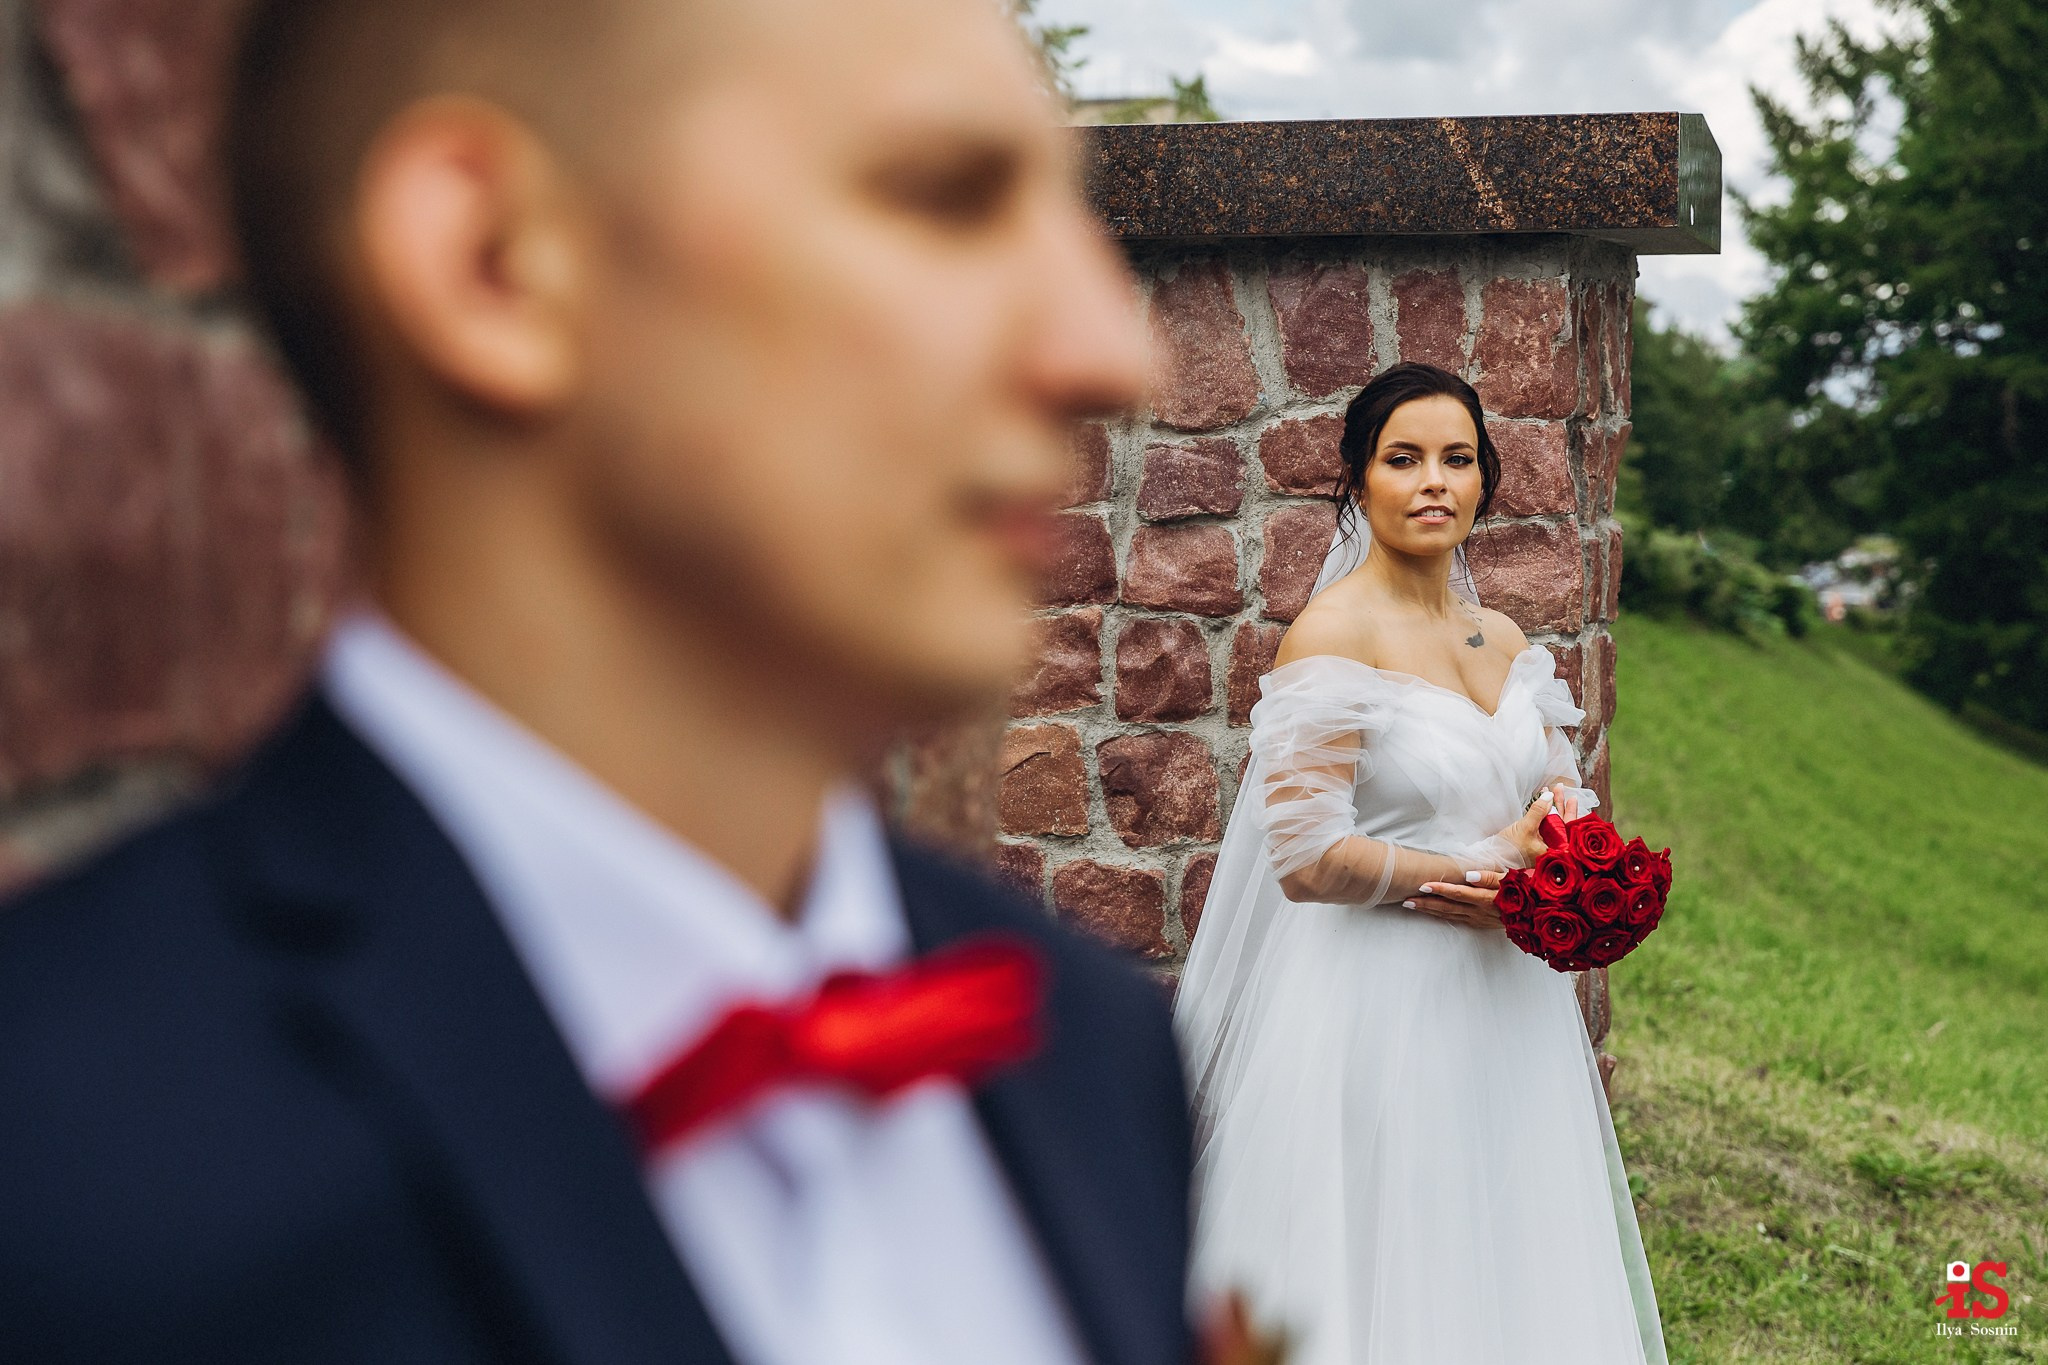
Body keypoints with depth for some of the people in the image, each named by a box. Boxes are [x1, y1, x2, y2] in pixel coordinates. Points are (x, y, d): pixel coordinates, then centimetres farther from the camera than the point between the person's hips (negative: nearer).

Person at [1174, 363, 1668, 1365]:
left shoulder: (1503, 640, 10)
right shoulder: (1333, 634, -12)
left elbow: (1559, 803, 17)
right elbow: (1307, 858, -19)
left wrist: (1531, 886, -6)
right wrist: (1484, 867, -10)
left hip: (1504, 1008, 7)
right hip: (1385, 1005, -7)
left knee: (1504, 1268, 14)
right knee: (1393, 1284, 2)